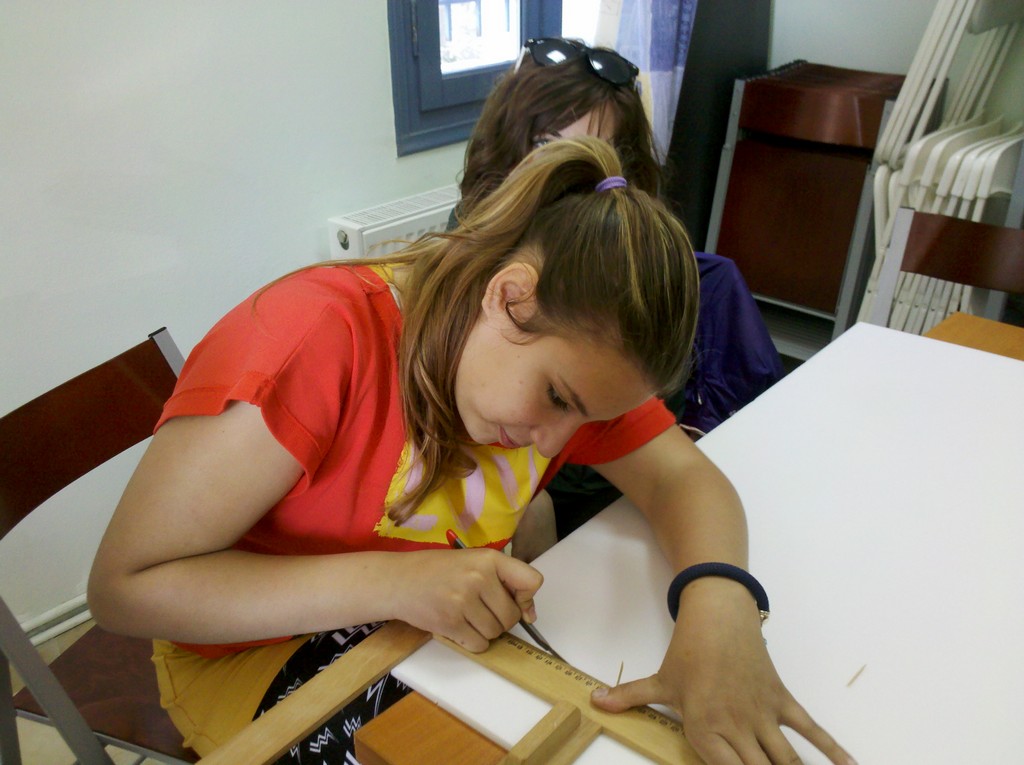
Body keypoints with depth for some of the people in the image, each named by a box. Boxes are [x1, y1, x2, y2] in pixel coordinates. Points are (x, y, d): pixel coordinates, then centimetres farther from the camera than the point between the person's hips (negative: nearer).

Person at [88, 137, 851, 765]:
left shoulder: (572, 345, -10)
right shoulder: (314, 340, -30)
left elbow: (681, 474, -12)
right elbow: (124, 586, -27)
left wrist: (720, 605, -34)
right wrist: (393, 582, -37)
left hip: (464, 631, 5)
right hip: (267, 651, -4)